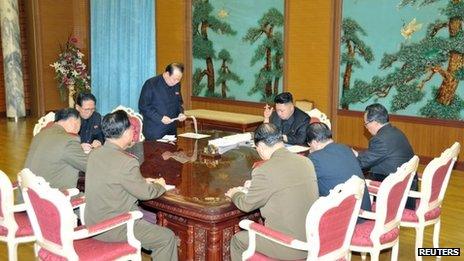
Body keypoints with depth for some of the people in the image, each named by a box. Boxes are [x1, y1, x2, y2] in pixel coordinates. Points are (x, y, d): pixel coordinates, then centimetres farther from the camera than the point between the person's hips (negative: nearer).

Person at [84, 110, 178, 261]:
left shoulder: (94, 154, -1)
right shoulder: (126, 162, -25)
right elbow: (146, 193, -12)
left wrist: (142, 182, 13)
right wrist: (160, 186, 8)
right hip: (112, 230, -9)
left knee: (151, 218, 29)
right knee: (167, 238, 2)